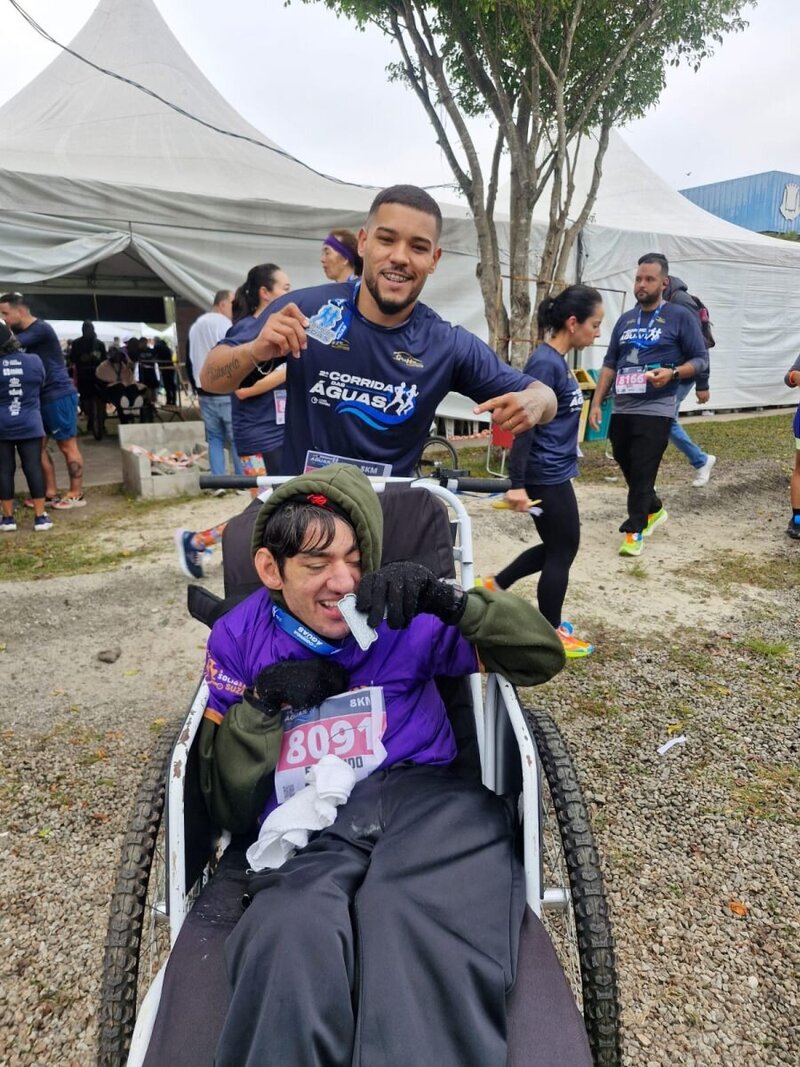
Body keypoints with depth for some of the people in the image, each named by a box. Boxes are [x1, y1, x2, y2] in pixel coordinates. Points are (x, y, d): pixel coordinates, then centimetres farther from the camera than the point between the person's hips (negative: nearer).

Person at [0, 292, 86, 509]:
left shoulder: (41, 329, -14)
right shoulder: (21, 332, 16)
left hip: (58, 395, -9)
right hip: (40, 397, 9)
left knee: (67, 446, -2)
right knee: (38, 446, 8)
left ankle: (76, 495, 4)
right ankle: (50, 492, 16)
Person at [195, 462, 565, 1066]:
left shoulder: (402, 618, 9)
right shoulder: (239, 639, 12)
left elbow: (543, 657, 7)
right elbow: (229, 809, 14)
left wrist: (446, 600, -10)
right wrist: (263, 701, -3)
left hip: (422, 796, 0)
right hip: (308, 831, 1)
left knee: (420, 923, -35)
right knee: (292, 937, -35)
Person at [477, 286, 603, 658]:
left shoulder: (557, 361, 10)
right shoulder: (545, 363, -19)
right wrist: (517, 485, -25)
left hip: (554, 474, 9)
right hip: (547, 477, -9)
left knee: (556, 547, 19)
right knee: (563, 551, 5)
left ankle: (493, 586, 30)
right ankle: (552, 635, 21)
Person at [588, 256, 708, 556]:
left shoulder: (680, 317, -1)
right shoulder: (625, 319, 14)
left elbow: (701, 360, 0)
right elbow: (610, 364, 16)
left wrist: (672, 373, -19)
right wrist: (597, 402, 8)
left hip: (655, 411, -5)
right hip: (621, 409, 5)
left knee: (642, 472, -6)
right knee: (627, 467, 13)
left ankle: (635, 530, 6)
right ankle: (654, 509, 37)